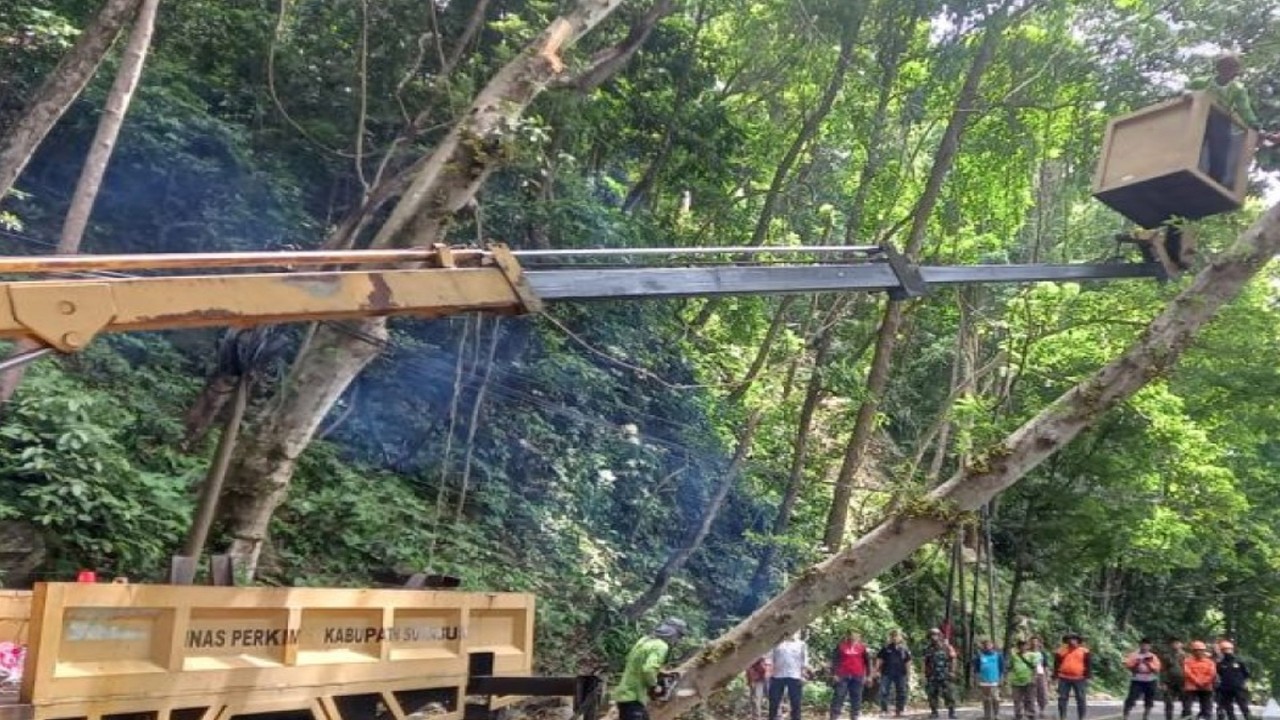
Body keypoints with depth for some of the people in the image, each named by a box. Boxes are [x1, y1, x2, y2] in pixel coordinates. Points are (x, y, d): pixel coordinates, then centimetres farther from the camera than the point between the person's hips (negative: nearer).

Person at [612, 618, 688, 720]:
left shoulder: (645, 639, 12)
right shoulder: (661, 646, -16)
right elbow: (648, 669, -30)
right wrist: (654, 686, -13)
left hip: (625, 694, 10)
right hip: (633, 697, -10)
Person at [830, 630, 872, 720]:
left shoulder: (862, 647, 6)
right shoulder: (841, 646, 2)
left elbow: (867, 661, 10)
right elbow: (834, 660, 2)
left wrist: (867, 675, 6)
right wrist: (834, 674, -4)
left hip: (857, 677, 2)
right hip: (842, 676, -2)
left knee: (856, 698, 6)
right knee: (839, 696, -3)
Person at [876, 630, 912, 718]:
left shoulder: (904, 649, 8)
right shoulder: (886, 648, 4)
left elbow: (908, 662, 11)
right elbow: (879, 659, 4)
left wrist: (908, 674, 6)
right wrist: (877, 670, -5)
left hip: (900, 674, 2)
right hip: (886, 673, -2)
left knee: (901, 693, 5)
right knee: (884, 691, -6)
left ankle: (898, 711, 14)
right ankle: (884, 710, 1)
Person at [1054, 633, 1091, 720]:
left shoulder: (1084, 651, 2)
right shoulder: (1061, 651, 7)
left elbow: (1089, 664, 4)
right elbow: (1056, 664, 11)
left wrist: (1088, 676, -4)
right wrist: (1055, 676, 6)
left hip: (1079, 679, -1)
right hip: (1064, 679, 1)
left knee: (1081, 699, 4)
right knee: (1062, 698, 3)